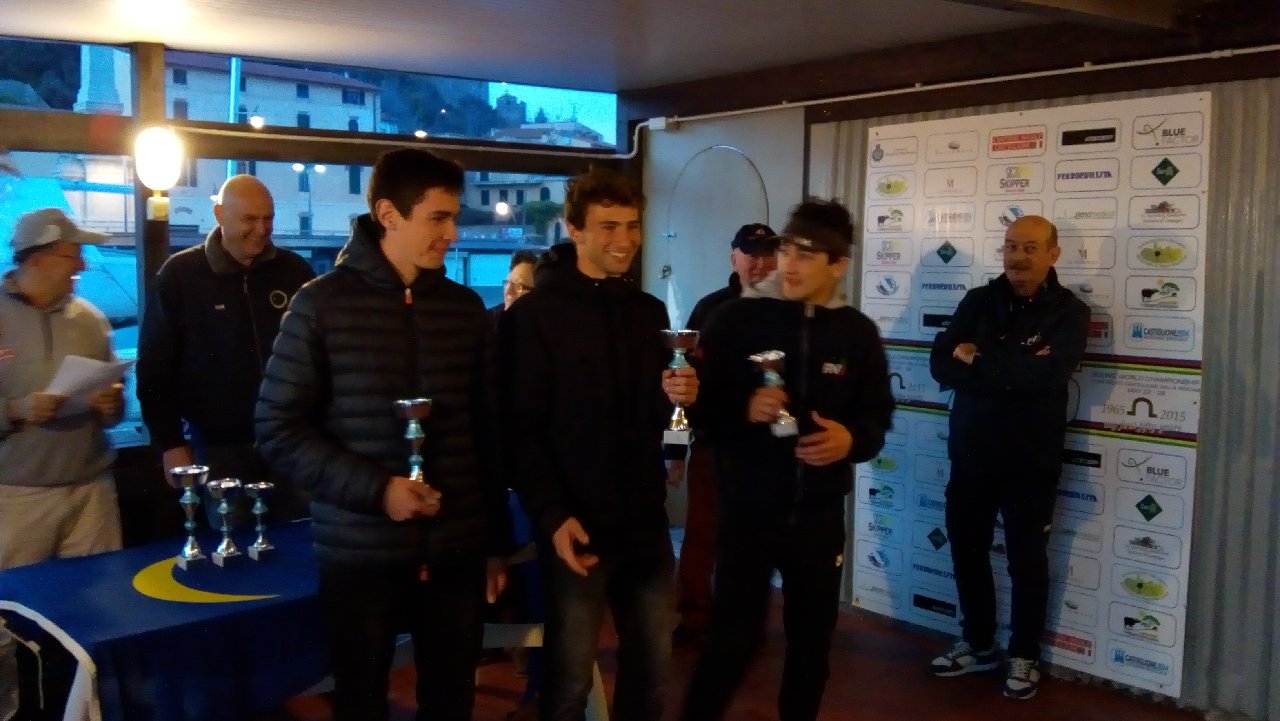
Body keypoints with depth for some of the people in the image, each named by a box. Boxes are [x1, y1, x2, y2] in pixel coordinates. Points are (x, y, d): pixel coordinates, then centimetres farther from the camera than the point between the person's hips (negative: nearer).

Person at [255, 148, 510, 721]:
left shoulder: (465, 308, 7)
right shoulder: (322, 304, -4)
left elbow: (487, 431, 11)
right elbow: (278, 430, -6)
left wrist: (497, 539, 11)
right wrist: (375, 489, -16)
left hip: (456, 550, 3)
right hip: (360, 552, -3)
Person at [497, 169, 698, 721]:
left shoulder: (650, 312, 10)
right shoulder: (534, 315, -8)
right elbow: (521, 429, -13)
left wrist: (678, 397, -6)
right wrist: (552, 516, -20)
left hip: (646, 522, 6)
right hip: (578, 526, -5)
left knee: (650, 665, 15)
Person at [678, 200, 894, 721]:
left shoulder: (858, 332, 3)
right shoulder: (737, 317, -7)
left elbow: (877, 416, 7)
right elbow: (702, 402, -7)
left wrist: (852, 439, -13)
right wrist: (744, 409, -26)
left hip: (820, 514, 4)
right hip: (747, 510, -3)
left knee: (812, 638, 16)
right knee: (734, 638, -1)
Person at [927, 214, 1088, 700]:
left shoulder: (1069, 312, -8)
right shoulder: (978, 301, 2)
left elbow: (1042, 375, -25)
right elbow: (942, 365, -10)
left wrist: (978, 360, -15)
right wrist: (1010, 372, -22)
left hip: (1031, 461, -4)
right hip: (970, 454, 4)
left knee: (1027, 561, 9)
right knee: (967, 551, 15)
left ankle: (1024, 657, 27)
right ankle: (978, 645, 33)